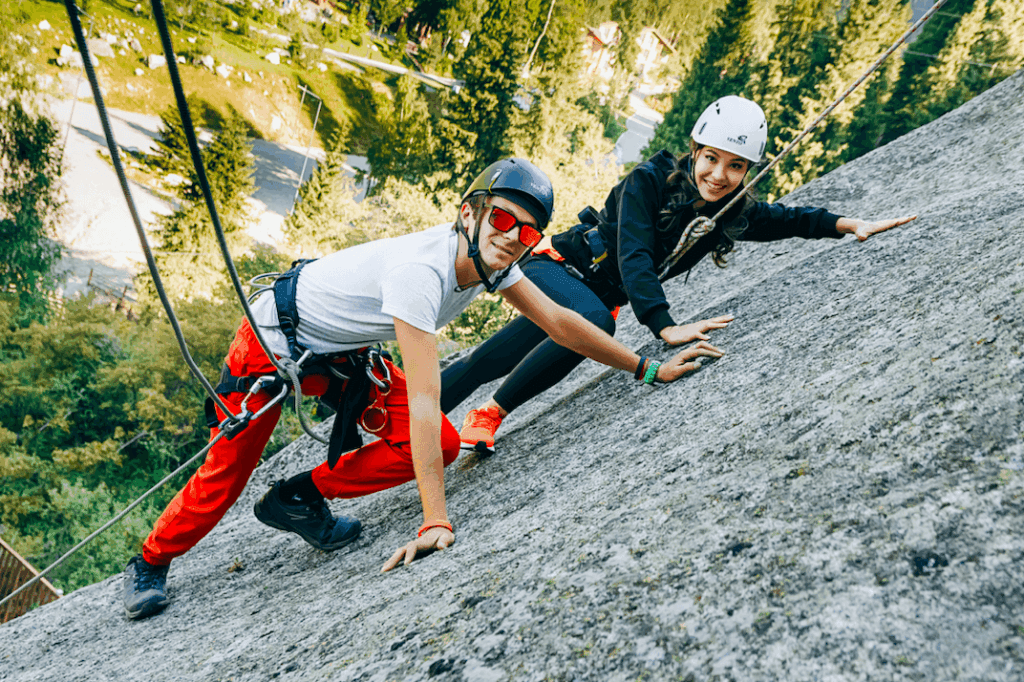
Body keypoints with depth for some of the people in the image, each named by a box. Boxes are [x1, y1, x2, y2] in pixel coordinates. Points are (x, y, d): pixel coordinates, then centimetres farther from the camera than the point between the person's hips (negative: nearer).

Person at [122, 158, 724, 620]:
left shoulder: (491, 259, -15)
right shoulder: (421, 270, -39)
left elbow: (557, 320, -7)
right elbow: (424, 400, -42)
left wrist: (650, 368, -7)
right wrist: (435, 521, -42)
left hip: (346, 355, 7)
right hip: (276, 339, -7)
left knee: (442, 448, -8)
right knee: (228, 474, 1)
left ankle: (302, 498, 6)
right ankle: (151, 563, 29)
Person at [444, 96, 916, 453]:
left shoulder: (734, 214, -9)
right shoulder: (649, 181, -26)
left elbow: (786, 219, 3)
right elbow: (633, 258, -35)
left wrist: (850, 225, -12)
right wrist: (667, 328, -46)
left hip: (598, 297, 6)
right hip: (557, 267, -6)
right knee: (593, 321, -36)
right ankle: (486, 417, -21)